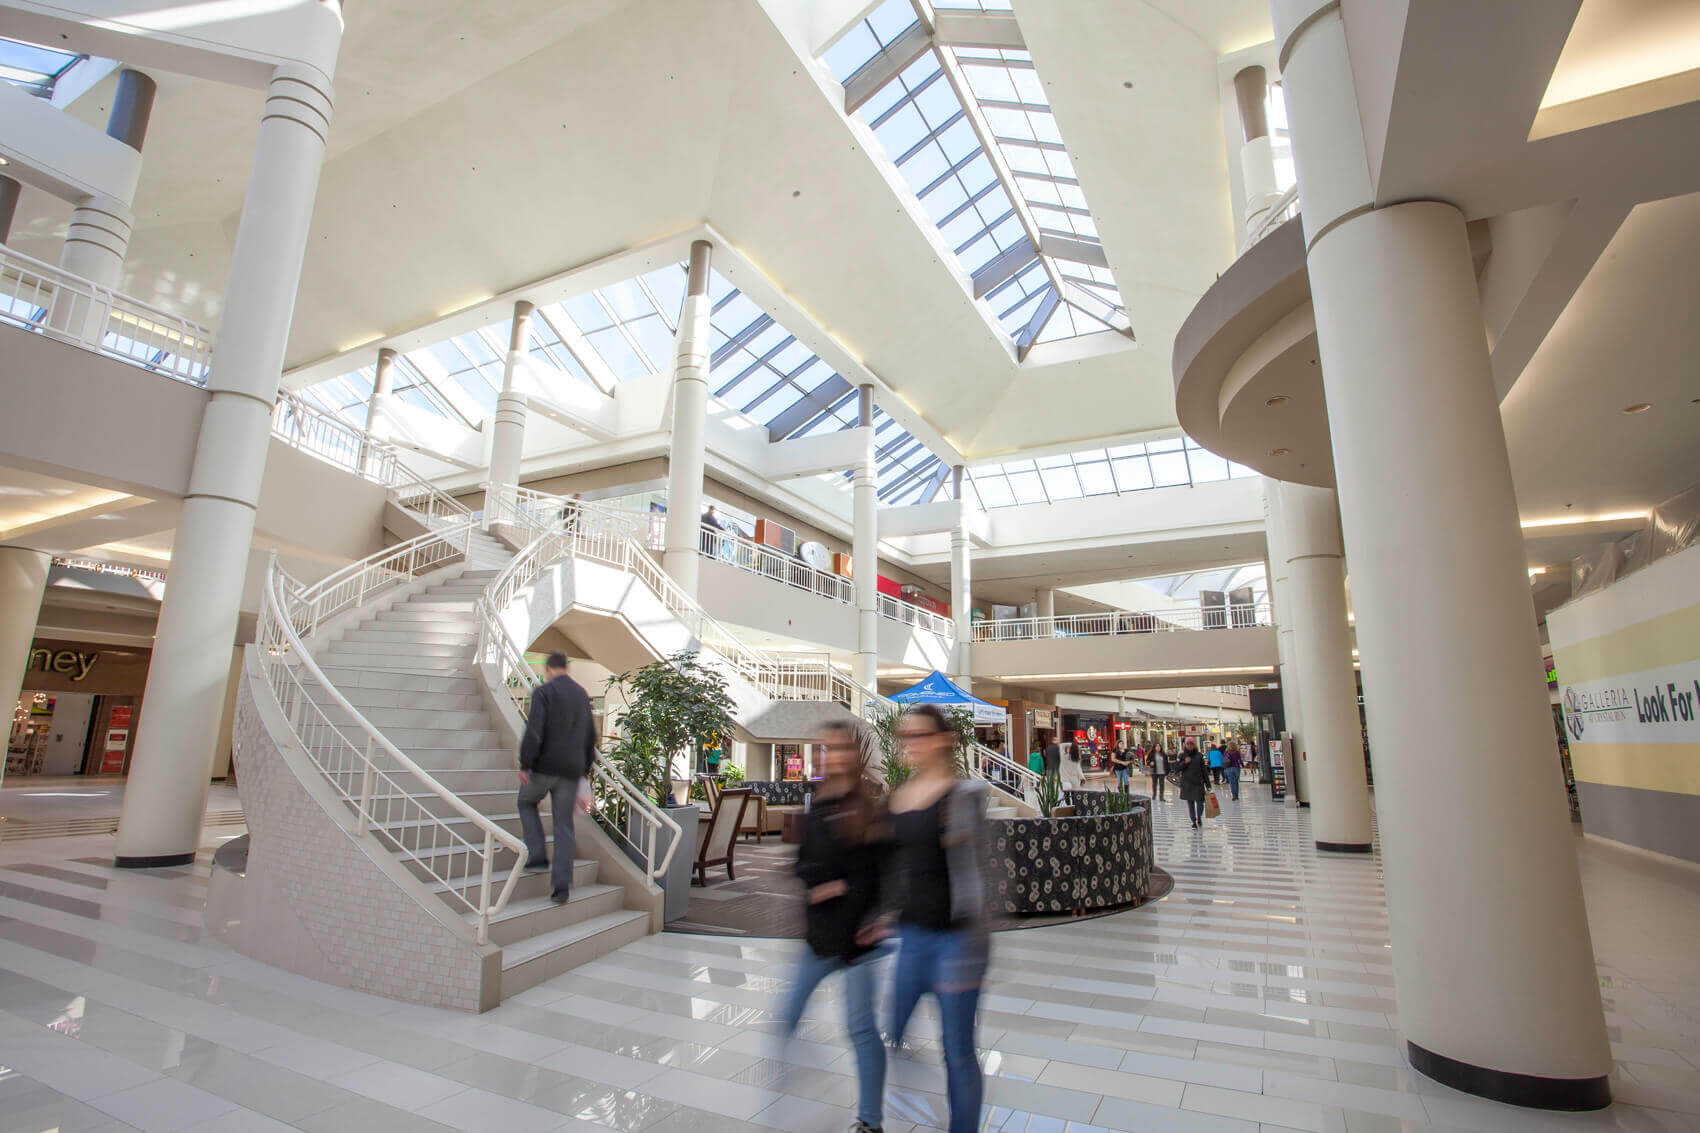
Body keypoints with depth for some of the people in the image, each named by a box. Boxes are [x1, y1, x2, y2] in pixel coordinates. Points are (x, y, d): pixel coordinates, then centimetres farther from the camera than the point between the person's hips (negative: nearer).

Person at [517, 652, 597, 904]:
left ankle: (538, 857, 13)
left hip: (545, 765, -5)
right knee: (564, 824, 9)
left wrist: (525, 765, -11)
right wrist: (585, 768, 25)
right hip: (572, 770, 5)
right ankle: (562, 884, 5)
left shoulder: (543, 692, -7)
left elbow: (534, 731, -17)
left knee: (526, 802, 23)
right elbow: (591, 736, 17)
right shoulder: (582, 694, 13)